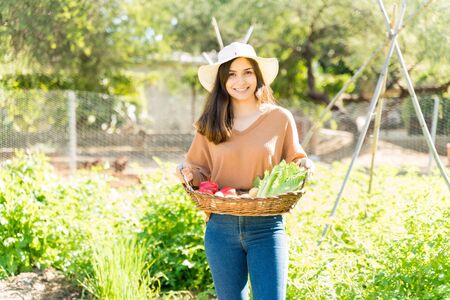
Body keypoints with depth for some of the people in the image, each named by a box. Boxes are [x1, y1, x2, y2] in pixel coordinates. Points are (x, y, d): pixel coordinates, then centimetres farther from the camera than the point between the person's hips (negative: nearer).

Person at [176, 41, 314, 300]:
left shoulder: (280, 118, 2)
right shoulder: (211, 124, 6)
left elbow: (295, 162, 10)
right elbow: (202, 172, 11)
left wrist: (304, 167, -12)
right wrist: (189, 174, -10)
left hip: (266, 227, -2)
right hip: (221, 227, 2)